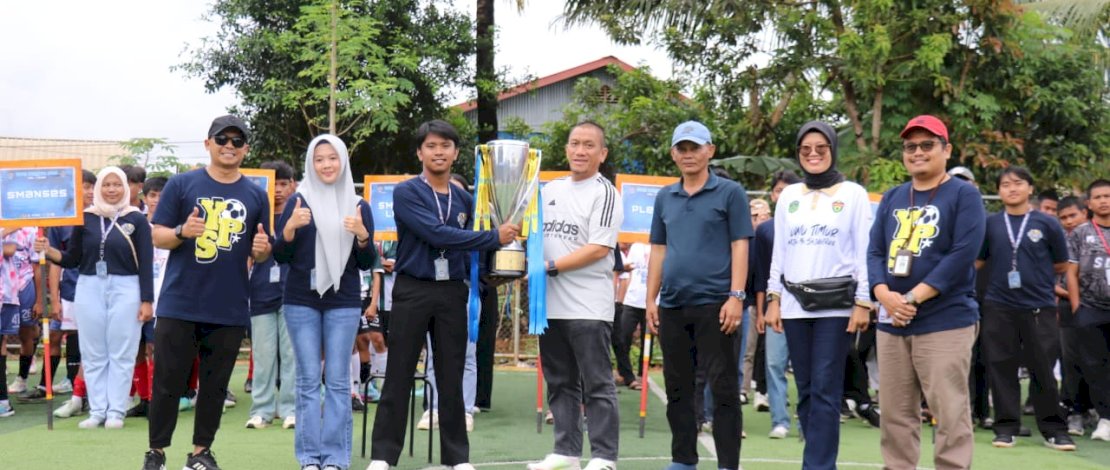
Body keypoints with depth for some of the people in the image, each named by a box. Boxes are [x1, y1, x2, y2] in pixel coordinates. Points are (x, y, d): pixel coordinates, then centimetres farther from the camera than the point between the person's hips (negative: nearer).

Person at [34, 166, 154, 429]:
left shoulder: (136, 219, -1)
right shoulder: (85, 218, 6)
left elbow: (145, 264, -2)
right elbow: (72, 259, 9)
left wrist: (147, 300, -6)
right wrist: (48, 250, -9)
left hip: (125, 290, -3)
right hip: (89, 289, 3)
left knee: (121, 354, 0)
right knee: (93, 354, 6)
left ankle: (116, 411, 6)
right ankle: (97, 410, 13)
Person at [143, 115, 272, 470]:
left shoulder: (256, 195, 8)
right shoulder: (181, 184, 1)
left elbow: (260, 255, 12)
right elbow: (157, 236, 0)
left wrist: (262, 249, -11)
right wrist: (182, 232, -20)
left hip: (230, 309, 2)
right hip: (179, 304, -2)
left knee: (215, 385, 9)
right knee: (168, 381, 4)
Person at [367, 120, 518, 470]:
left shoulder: (465, 200, 10)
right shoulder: (406, 193, -6)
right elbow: (436, 234, -18)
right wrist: (494, 237, -16)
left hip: (453, 292, 4)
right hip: (412, 290, -4)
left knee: (451, 377, 9)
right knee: (399, 375, 2)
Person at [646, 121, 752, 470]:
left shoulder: (730, 193, 0)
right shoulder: (664, 198, 13)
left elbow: (740, 247, -5)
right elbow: (658, 250, 16)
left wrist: (736, 296, -13)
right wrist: (651, 299, 9)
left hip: (714, 303, -5)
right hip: (672, 306, 5)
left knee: (723, 388, -2)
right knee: (677, 387, 11)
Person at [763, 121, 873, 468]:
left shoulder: (853, 194, 2)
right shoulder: (788, 196, 12)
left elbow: (864, 252, -2)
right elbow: (779, 253, 13)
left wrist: (863, 304, -8)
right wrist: (773, 300, 7)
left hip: (836, 305, -4)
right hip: (794, 304, 4)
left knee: (825, 391, -7)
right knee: (805, 390, 6)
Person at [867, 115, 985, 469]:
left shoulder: (964, 195, 0)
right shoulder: (892, 198, 16)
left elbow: (963, 254, -11)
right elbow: (875, 252, 11)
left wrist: (914, 297, -16)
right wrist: (884, 294, -9)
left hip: (946, 321, -5)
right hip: (891, 323, 5)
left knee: (950, 415, -8)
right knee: (895, 413, 9)